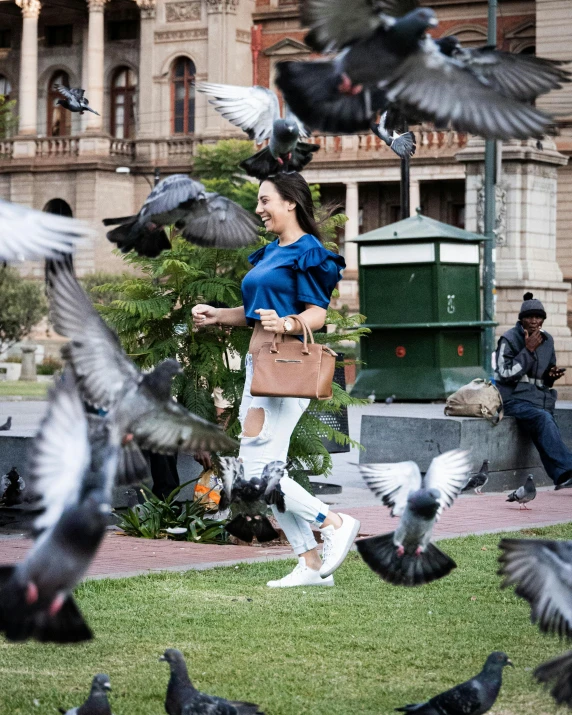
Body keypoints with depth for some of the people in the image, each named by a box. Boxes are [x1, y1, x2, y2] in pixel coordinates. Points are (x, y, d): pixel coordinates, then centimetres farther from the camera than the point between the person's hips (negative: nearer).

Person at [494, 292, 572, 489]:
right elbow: (506, 374, -13)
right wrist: (528, 350, -14)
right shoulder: (509, 339, -3)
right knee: (543, 418, -34)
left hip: (541, 398, 6)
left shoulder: (547, 340, 15)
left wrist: (551, 376, 1)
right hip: (515, 399, -6)